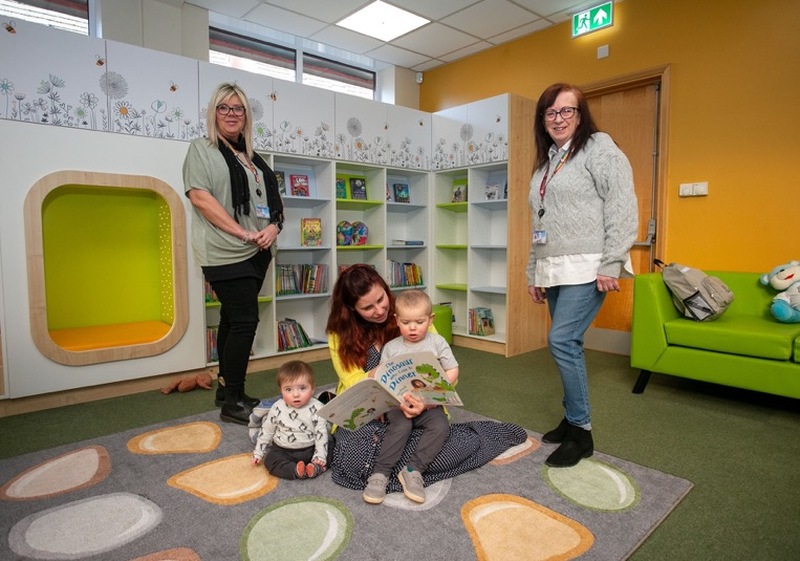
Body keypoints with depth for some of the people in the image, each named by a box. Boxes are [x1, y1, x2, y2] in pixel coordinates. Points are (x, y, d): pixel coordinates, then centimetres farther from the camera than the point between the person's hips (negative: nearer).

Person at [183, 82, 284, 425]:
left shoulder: (253, 159, 19)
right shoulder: (201, 150, 1)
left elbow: (270, 200, 20)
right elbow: (201, 198, -12)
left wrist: (273, 226, -2)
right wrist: (243, 233, -17)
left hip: (256, 253, 7)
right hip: (225, 254, -7)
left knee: (233, 319, 13)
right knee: (245, 320, -11)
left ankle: (227, 389, 25)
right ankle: (232, 402, 1)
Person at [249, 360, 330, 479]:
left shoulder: (317, 408, -13)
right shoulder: (277, 409, -7)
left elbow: (321, 433, -10)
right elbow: (266, 431, 5)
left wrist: (320, 457, -16)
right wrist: (258, 453, 7)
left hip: (309, 449, -1)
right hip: (283, 450, 1)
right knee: (270, 460, -24)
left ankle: (316, 468, -35)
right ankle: (295, 471, -36)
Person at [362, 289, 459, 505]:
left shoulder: (437, 342, 4)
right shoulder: (391, 348, 5)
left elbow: (452, 371, 2)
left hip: (430, 405, 1)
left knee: (441, 426, -26)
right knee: (401, 426, -30)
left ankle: (412, 470, -22)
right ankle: (380, 473, -25)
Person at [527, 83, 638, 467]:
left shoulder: (598, 147, -1)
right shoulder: (545, 164, 21)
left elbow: (623, 207, -11)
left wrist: (611, 264, -18)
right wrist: (534, 274, 20)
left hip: (587, 268, -7)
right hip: (554, 270, 7)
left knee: (562, 341, -13)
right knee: (567, 345, 10)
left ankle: (580, 432, 1)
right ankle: (572, 419, 23)